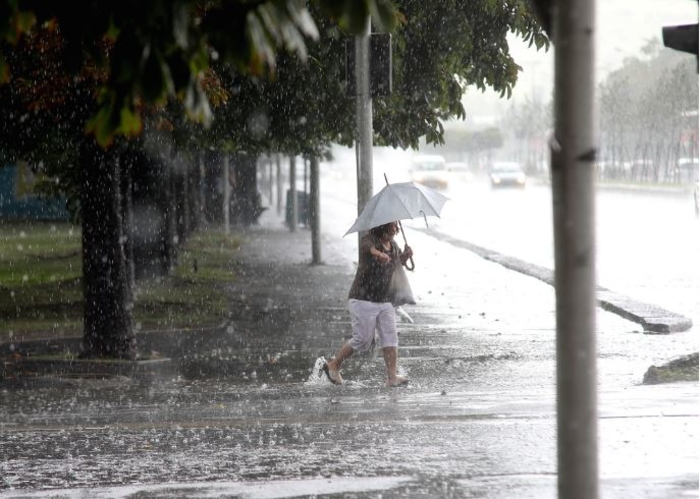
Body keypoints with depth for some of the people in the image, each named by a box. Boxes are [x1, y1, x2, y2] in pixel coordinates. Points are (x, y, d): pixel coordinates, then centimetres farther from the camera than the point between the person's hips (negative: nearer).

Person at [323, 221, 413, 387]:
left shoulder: (393, 245, 9)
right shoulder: (368, 240, -14)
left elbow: (399, 261, 29)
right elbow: (368, 247, -40)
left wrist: (406, 255, 4)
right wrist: (379, 254, -64)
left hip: (384, 302, 7)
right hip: (363, 300, -7)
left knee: (390, 337, -7)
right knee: (362, 340, -5)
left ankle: (392, 377, -10)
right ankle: (333, 366, 15)